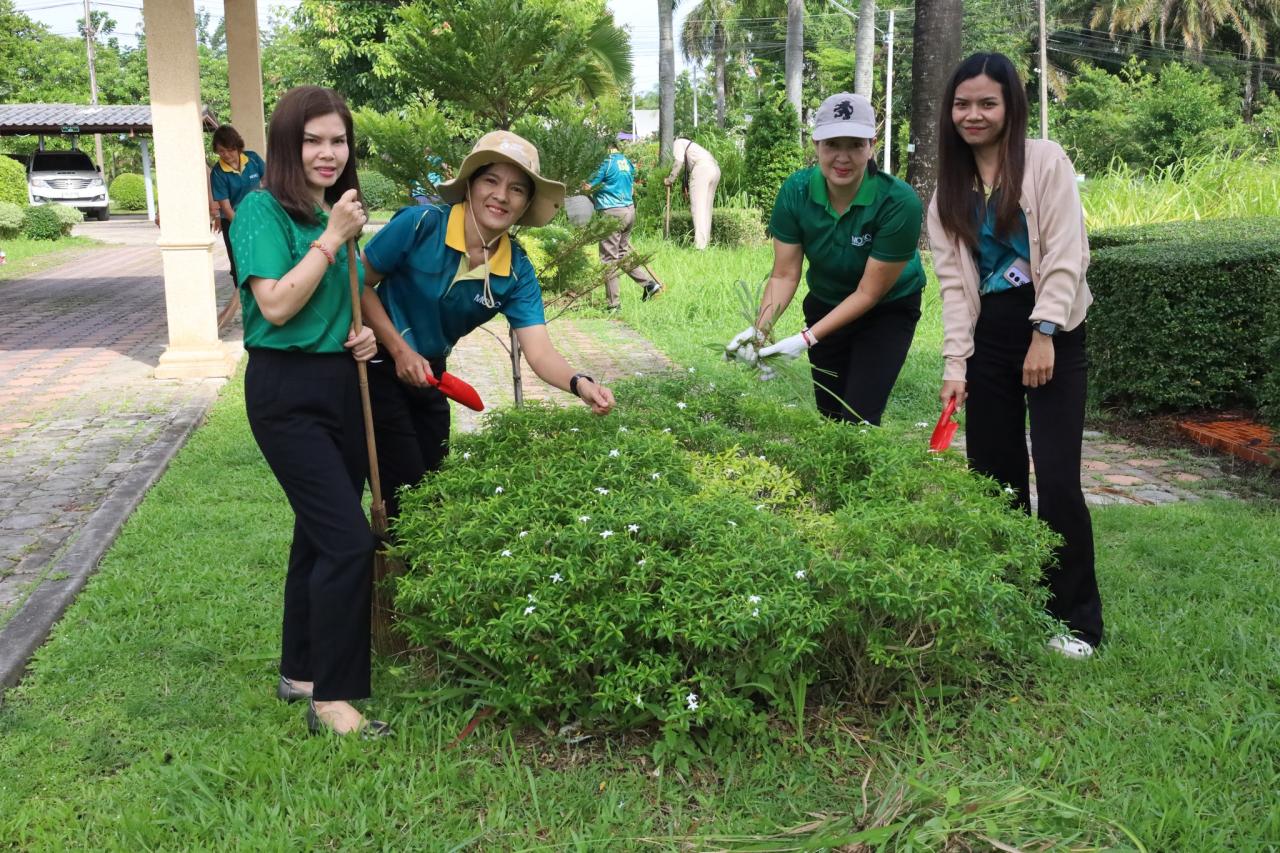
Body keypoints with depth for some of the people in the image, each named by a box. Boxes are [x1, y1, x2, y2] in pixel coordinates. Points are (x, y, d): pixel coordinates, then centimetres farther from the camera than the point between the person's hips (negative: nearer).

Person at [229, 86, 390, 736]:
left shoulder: (338, 212, 11)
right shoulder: (263, 210, -11)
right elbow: (276, 305, -22)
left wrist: (364, 332, 4)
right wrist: (331, 238, -19)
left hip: (340, 384, 8)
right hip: (287, 393, -8)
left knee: (320, 534, 14)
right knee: (349, 540, -12)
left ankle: (300, 671, 29)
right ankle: (331, 699, -1)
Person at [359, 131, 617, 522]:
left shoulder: (517, 272, -11)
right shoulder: (421, 225, -22)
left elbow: (539, 351, -21)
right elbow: (360, 284, -13)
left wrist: (579, 383, -41)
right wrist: (400, 350, -19)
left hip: (430, 372, 5)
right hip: (380, 366, -5)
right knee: (404, 488, -5)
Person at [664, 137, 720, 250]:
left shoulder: (678, 142, 16)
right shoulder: (691, 146, 39)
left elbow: (679, 161, -1)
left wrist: (670, 179, 7)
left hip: (702, 168, -8)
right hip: (715, 169, 8)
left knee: (698, 207, -9)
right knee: (706, 207, 11)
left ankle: (700, 244, -16)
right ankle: (706, 242, 11)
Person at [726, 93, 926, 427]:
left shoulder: (898, 202, -30)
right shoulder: (796, 191, -20)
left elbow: (868, 292, -24)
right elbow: (784, 275, -14)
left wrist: (807, 338, -30)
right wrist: (760, 328, -31)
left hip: (887, 311, -3)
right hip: (825, 304, 3)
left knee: (858, 419, -14)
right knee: (829, 415, 9)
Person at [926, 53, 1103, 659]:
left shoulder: (1045, 162, -2)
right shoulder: (950, 188, 11)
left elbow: (1066, 258, -9)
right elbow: (954, 280, 4)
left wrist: (1044, 336, -17)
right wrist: (955, 364, -5)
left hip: (1052, 335, -4)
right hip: (988, 339, 4)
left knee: (1056, 479, -10)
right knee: (995, 475, 6)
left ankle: (1078, 621, 4)